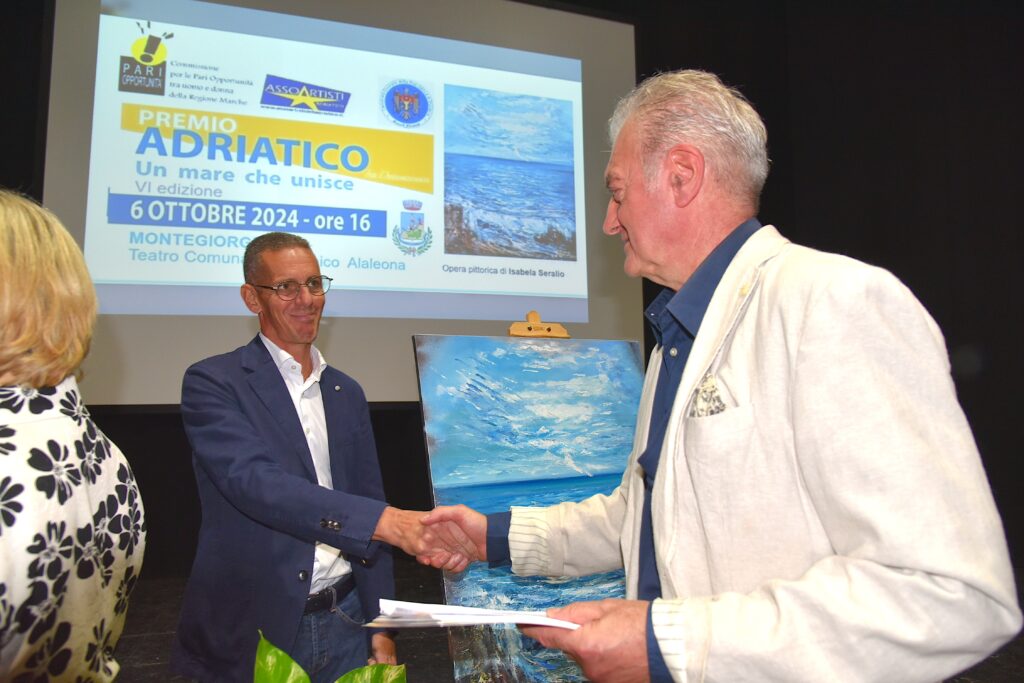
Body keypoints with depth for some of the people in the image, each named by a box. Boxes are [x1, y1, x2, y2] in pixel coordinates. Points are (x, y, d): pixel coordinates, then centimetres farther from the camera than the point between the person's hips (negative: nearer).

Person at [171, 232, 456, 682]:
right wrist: (387, 520, -34)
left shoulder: (347, 393, 8)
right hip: (251, 631, -4)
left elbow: (366, 503, 10)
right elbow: (254, 482, -24)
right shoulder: (212, 383, -9)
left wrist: (380, 627, 7)